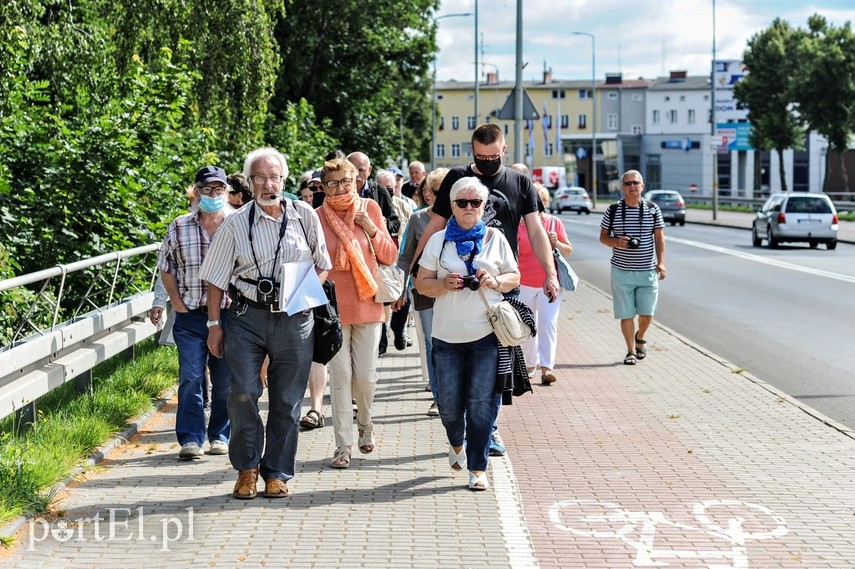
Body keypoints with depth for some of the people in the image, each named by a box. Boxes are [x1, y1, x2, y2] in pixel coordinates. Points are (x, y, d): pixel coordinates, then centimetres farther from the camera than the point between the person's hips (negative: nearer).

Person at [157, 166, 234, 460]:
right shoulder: (179, 228, 5)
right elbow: (166, 268, 13)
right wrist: (177, 301, 3)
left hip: (229, 314, 0)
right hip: (190, 316, 1)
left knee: (225, 381, 7)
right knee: (190, 378, -4)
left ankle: (220, 435, 20)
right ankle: (191, 438, 1)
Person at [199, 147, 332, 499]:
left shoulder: (305, 216, 5)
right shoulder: (236, 224, 2)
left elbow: (323, 265, 15)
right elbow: (216, 278, 5)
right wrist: (214, 323, 1)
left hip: (294, 319, 1)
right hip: (248, 316, -1)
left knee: (286, 400, 5)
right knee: (243, 392, -9)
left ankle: (277, 473, 18)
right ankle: (247, 468, 10)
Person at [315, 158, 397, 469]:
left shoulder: (370, 209, 3)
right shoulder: (317, 217, -3)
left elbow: (390, 257, 4)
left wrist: (372, 229, -9)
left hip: (367, 303, 2)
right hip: (333, 306, -2)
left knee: (366, 376, 4)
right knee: (340, 376, -3)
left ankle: (365, 424, 33)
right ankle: (343, 445, 4)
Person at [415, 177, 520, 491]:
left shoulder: (495, 238, 6)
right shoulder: (438, 240, 6)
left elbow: (514, 277, 12)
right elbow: (421, 282, 7)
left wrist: (496, 281, -9)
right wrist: (443, 284, -13)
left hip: (487, 335, -1)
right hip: (447, 335, 1)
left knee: (482, 404, -4)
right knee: (449, 404, 6)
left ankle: (478, 468, 6)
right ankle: (457, 444, 38)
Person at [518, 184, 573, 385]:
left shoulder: (554, 222, 3)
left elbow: (568, 250, 10)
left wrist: (556, 243, -10)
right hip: (525, 284, 0)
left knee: (548, 323, -11)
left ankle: (546, 368, -14)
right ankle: (530, 365, 26)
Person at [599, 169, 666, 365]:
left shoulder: (653, 210, 2)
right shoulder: (613, 211, 1)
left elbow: (659, 238, 5)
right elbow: (603, 236, 7)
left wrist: (661, 262, -6)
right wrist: (616, 242, -15)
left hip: (648, 271, 1)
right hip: (622, 271, -1)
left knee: (647, 313, 5)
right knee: (626, 314, 2)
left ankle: (640, 337, 36)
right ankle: (631, 351, 16)